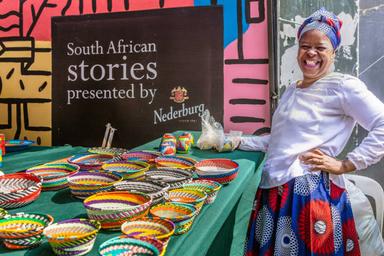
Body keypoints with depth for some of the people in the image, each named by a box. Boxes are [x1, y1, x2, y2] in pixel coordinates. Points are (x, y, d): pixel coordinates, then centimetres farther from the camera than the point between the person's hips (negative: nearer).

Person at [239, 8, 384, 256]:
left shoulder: (343, 85, -7)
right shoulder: (291, 90, 15)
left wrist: (345, 165, -15)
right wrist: (237, 142, 17)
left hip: (310, 191, -7)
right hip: (274, 190, 7)